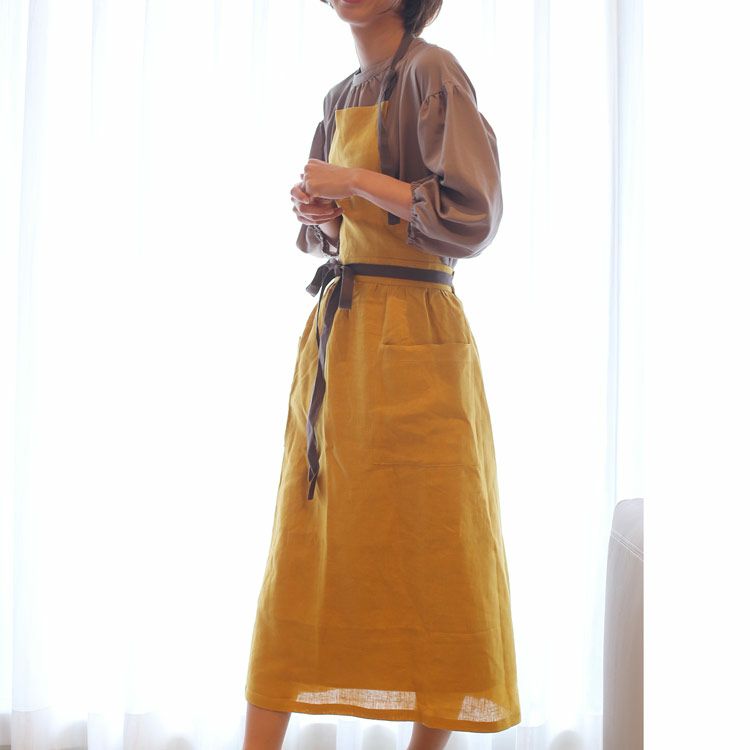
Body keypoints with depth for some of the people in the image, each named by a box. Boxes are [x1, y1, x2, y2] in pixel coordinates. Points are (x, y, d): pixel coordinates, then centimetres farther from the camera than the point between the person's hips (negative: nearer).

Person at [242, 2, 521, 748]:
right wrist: (316, 213, 3)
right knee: (302, 544, 5)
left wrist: (354, 182, -11)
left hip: (411, 338, -7)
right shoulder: (340, 97, 17)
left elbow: (471, 217, -14)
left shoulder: (431, 73, -4)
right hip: (335, 333, 8)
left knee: (429, 546, 0)